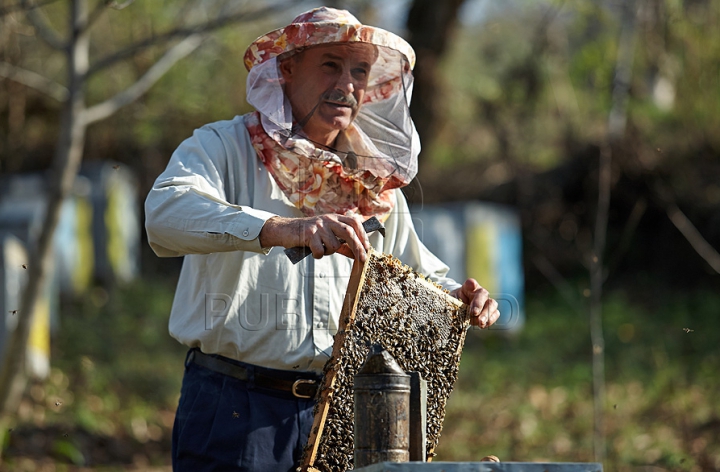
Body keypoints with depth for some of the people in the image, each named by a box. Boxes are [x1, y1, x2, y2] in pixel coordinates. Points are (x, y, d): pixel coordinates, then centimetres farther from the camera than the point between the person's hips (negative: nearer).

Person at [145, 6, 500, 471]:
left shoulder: (375, 183, 14)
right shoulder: (224, 147, -3)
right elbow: (165, 211, -25)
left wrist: (457, 296, -1)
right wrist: (281, 228, -41)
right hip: (237, 408, -4)